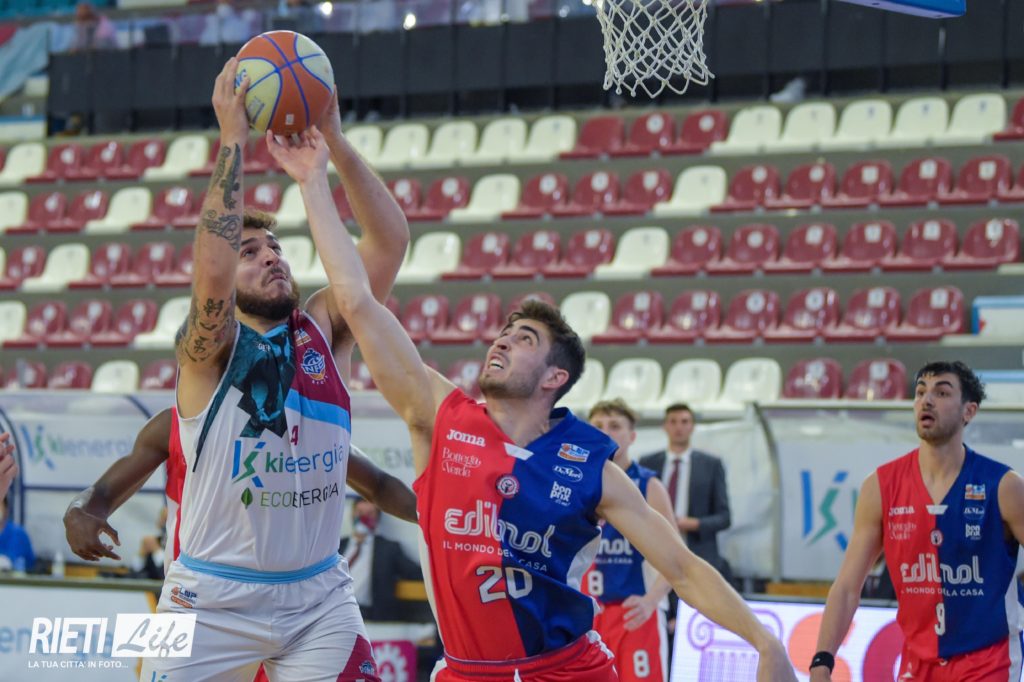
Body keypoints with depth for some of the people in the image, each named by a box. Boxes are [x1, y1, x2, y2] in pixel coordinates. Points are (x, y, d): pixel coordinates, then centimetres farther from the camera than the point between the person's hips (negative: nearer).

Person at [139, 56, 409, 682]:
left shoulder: (323, 330, 3)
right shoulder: (207, 349, -8)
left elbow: (391, 239, -6)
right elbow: (210, 271, -29)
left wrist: (334, 142, -15)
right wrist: (234, 138, -26)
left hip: (319, 597, 3)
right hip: (214, 599, -3)